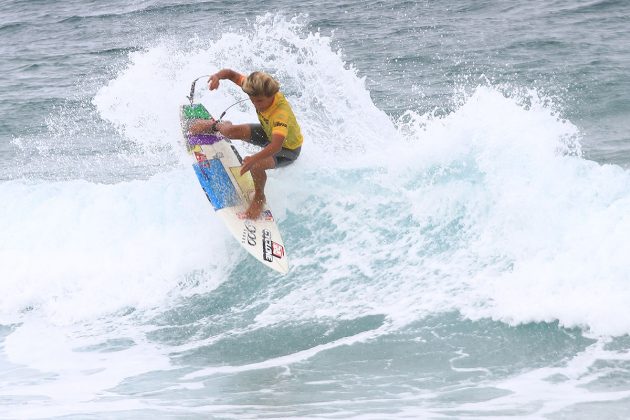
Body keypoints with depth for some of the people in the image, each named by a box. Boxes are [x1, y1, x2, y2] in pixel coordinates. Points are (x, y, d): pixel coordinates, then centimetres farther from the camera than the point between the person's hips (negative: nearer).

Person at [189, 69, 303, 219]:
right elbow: (232, 74, -15)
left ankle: (259, 198, -1)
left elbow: (276, 146, -58)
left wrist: (254, 159, -72)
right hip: (268, 132, 7)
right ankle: (214, 125, 37)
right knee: (232, 131, -3)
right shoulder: (259, 91, -26)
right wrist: (217, 76, -38)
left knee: (256, 165, -33)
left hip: (288, 148, -7)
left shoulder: (281, 114, -45)